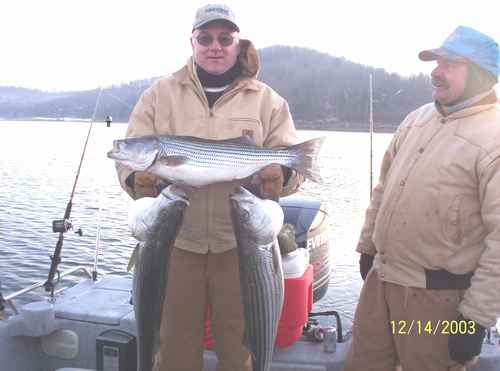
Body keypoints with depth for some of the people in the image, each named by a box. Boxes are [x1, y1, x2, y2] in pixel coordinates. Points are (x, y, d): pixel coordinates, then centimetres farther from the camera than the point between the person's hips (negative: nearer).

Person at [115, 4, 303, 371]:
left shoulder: (267, 100, 5)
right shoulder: (160, 94, 7)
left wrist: (281, 174, -22)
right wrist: (137, 178, -19)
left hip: (240, 243, 0)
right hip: (176, 240, 1)